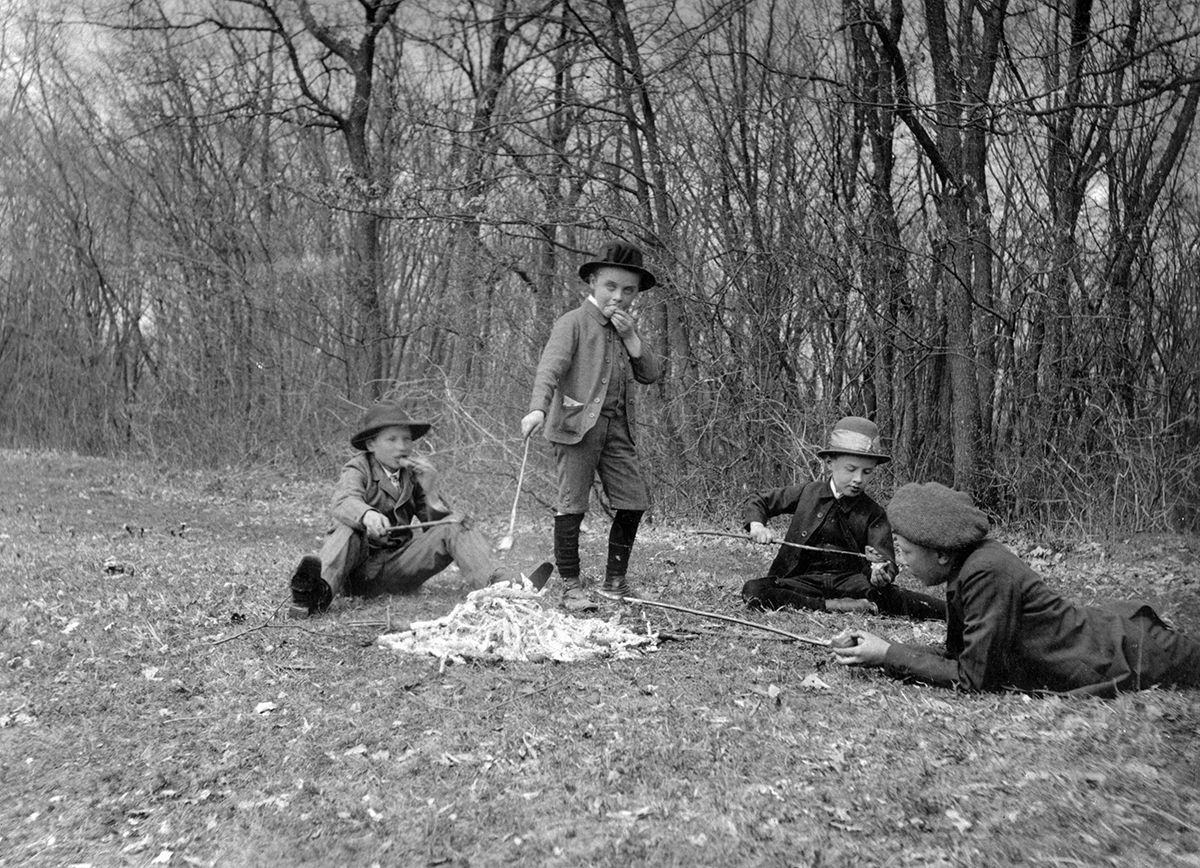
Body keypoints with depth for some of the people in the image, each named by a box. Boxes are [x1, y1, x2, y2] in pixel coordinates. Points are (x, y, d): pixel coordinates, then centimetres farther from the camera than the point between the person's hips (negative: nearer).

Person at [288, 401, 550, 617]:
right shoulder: (358, 469, 0)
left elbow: (436, 523, 7)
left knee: (455, 525, -13)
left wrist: (428, 489, -10)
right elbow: (342, 502, -24)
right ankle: (322, 587, -61)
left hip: (400, 566, 4)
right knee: (347, 529, -32)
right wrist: (367, 515, -47)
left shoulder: (414, 474, 13)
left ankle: (503, 583, -35)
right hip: (362, 567, -3)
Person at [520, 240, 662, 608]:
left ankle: (615, 581, 18)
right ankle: (571, 585, 6)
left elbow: (651, 374, 9)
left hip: (617, 426, 6)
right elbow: (550, 367, -17)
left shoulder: (628, 327, 17)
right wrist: (538, 409, -33)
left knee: (634, 502, 4)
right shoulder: (573, 323, -3)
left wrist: (630, 336, -4)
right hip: (578, 423, -6)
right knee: (572, 505, -4)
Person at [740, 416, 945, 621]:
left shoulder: (874, 514, 4)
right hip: (806, 579, 2)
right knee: (752, 590, -28)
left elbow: (885, 561, -6)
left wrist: (881, 575, -32)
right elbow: (758, 502, 16)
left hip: (851, 580, -1)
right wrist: (757, 525, -8)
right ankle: (831, 606, -29)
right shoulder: (808, 493, 6)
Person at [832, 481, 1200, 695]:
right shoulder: (964, 565, -6)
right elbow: (956, 655, 0)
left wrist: (887, 655, -25)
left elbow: (971, 677, -27)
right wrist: (876, 648, -12)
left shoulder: (986, 573, -32)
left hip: (1128, 655, -7)